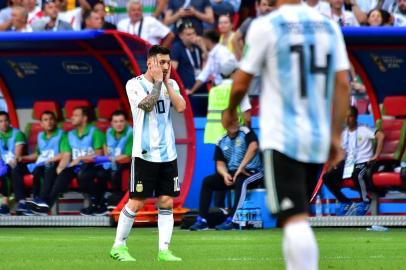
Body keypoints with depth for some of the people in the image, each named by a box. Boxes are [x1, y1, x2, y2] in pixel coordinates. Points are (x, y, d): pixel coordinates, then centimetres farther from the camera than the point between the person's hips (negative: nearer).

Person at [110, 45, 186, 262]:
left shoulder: (171, 84, 10)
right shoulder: (135, 85, -4)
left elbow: (181, 107, -6)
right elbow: (147, 105, -20)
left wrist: (167, 83, -6)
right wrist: (157, 82, -11)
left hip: (167, 154, 5)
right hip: (145, 153, -5)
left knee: (167, 202, 1)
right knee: (136, 202, -5)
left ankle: (163, 250, 3)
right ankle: (118, 247, 7)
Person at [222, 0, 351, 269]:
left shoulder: (265, 26, -7)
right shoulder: (329, 26, 6)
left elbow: (241, 83, -1)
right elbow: (343, 84, 5)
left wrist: (230, 111, 20)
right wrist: (336, 136, 10)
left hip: (282, 138, -5)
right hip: (319, 138, 5)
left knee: (294, 219, -11)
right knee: (298, 218, 19)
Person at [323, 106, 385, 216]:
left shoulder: (363, 130, -8)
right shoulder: (344, 133, 12)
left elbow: (381, 135, -21)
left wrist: (376, 155, -21)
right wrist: (337, 164, 2)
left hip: (363, 162, -7)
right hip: (348, 163, 7)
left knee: (358, 175, -42)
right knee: (327, 177, -10)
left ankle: (365, 201, -16)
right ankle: (346, 202, 1)